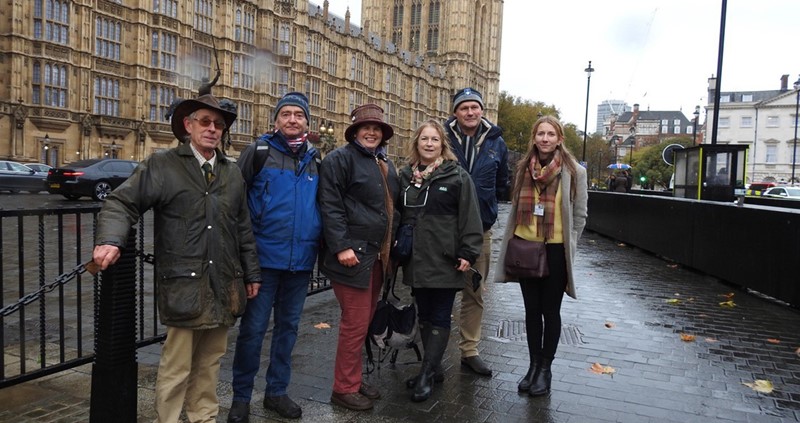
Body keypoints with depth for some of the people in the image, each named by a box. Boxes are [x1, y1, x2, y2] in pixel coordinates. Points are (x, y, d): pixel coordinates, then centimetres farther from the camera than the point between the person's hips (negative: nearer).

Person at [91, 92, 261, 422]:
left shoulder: (232, 173, 14)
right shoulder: (162, 165, 1)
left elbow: (243, 230, 16)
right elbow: (122, 204, -4)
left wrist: (251, 274, 16)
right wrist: (110, 240, -23)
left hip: (224, 286, 5)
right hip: (184, 285, -4)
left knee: (210, 362, 14)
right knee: (176, 367, 0)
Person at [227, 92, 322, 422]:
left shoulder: (316, 159, 10)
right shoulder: (259, 151, -2)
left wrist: (320, 245, 9)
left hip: (301, 259, 4)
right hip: (264, 256, -4)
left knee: (288, 326, 13)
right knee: (253, 328, 3)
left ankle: (277, 391, 28)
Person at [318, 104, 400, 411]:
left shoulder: (386, 164, 18)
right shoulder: (340, 159, -8)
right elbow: (330, 206, -16)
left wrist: (390, 245, 18)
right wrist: (342, 246, -23)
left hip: (377, 255, 8)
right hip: (353, 253, -8)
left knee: (364, 322, 15)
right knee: (355, 323, -4)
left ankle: (353, 379, 28)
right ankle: (344, 388, 10)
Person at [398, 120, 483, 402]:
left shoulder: (458, 176, -4)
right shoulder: (405, 175, 10)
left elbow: (470, 217, -7)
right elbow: (398, 215, 17)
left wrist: (468, 253, -13)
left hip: (445, 261, -5)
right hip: (416, 260, 5)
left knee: (439, 317, 2)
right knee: (424, 315, 13)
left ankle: (427, 375, 9)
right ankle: (431, 367, 27)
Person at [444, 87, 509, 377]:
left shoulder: (496, 142, 5)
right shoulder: (443, 138, -5)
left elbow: (502, 184, 17)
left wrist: (487, 206, 10)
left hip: (480, 228, 3)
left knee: (475, 293, 12)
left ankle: (469, 351, 25)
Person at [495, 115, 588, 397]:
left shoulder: (574, 172, -4)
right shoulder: (523, 168, 6)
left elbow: (579, 215, -1)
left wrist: (568, 249, -4)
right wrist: (512, 243, 8)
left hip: (555, 250, -3)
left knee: (550, 311, 8)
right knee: (532, 309, 11)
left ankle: (545, 368, 22)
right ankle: (534, 364, 25)